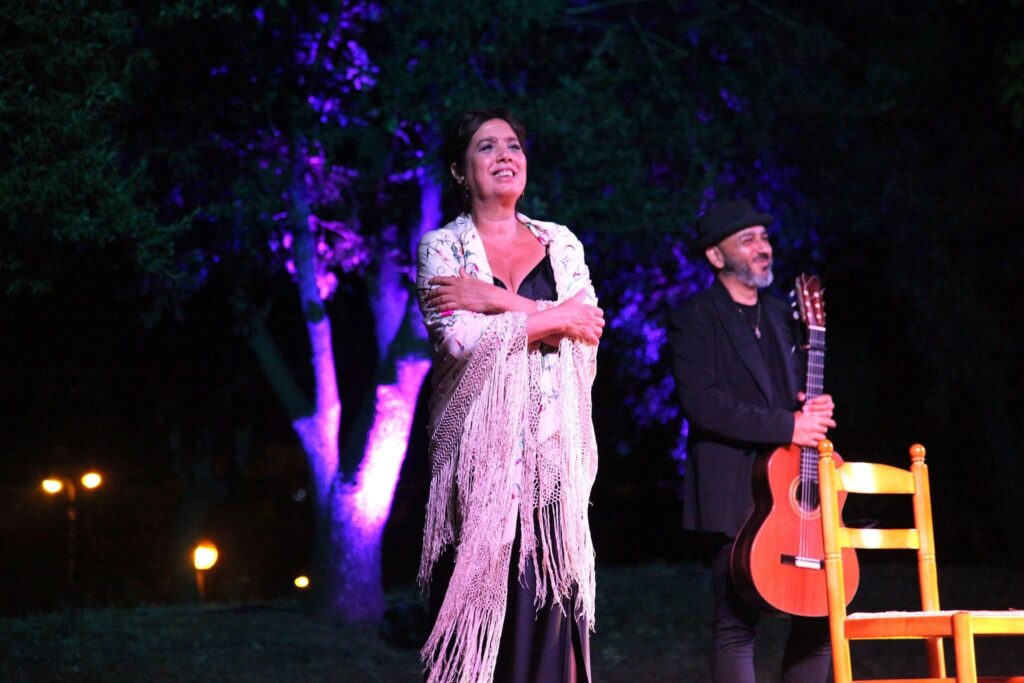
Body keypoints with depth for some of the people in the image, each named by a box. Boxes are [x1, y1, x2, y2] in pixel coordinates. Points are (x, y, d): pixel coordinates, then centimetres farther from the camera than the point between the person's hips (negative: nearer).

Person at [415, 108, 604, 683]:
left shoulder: (560, 243, 13)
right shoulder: (443, 247, 4)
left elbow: (588, 331, -2)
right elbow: (458, 339, -13)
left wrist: (497, 301, -10)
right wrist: (554, 317, -8)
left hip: (552, 447, 3)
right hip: (479, 449, -2)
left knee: (550, 611, -2)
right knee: (476, 601, -6)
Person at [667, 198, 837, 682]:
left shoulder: (781, 316, 19)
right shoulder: (694, 319, -5)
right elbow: (701, 402, -17)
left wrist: (814, 410, 2)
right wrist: (786, 426, -19)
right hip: (737, 491, -7)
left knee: (822, 610, 5)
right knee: (738, 621, -7)